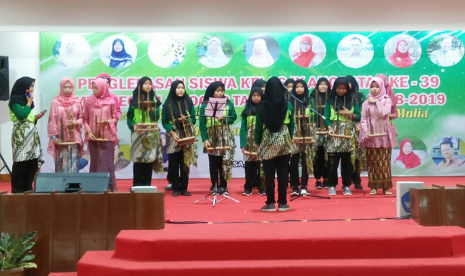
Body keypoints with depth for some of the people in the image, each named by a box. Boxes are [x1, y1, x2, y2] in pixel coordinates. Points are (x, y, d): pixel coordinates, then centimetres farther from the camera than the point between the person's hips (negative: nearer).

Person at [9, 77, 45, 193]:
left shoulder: (26, 100, 18)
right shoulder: (15, 99, -5)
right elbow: (21, 115, -18)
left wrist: (36, 117, 3)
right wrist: (29, 103, -8)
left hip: (32, 134, 8)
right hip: (21, 135, -8)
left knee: (33, 162, 4)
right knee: (21, 163, -8)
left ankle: (28, 189, 11)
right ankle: (17, 191, -2)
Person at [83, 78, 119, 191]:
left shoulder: (111, 101, 0)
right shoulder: (89, 101, 3)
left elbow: (115, 118, 6)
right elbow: (85, 119, 6)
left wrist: (108, 121, -14)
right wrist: (88, 132, -7)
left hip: (107, 136, -1)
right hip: (93, 136, 1)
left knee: (107, 161, -1)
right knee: (95, 161, 4)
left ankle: (109, 185, 4)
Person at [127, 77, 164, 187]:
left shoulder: (154, 100, 10)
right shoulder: (134, 100, 6)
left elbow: (156, 117, 1)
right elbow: (129, 117, 4)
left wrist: (149, 108, -13)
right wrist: (134, 126, -13)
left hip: (151, 134, 1)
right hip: (138, 133, -1)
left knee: (149, 159, -1)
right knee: (138, 159, -5)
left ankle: (147, 185, 5)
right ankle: (137, 185, 0)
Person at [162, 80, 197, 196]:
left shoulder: (189, 102, 5)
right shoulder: (168, 103, 1)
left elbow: (193, 119, 5)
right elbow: (164, 122, -1)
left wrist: (186, 120, -15)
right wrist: (172, 132, -15)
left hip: (187, 137, 1)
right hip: (173, 137, -1)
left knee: (185, 163, 2)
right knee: (174, 163, -2)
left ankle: (184, 188, 9)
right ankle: (175, 188, 7)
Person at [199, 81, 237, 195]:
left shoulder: (228, 103, 4)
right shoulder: (205, 105, -2)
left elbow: (233, 117, 2)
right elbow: (202, 124, -4)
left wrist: (224, 120, -17)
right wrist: (205, 139, -12)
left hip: (225, 137, 1)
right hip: (211, 137, -1)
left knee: (225, 162, 1)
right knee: (213, 163, 4)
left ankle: (223, 186, 11)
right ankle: (214, 186, 15)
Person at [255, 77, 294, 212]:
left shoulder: (262, 105, -6)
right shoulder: (287, 104, -1)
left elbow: (259, 125, -3)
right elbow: (291, 124, 4)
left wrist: (257, 141, 7)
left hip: (268, 141, -1)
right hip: (283, 140, 2)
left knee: (269, 173, 3)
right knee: (283, 173, 5)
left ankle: (270, 203, 5)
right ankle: (282, 203, 9)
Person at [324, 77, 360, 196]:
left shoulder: (352, 100, 10)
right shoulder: (330, 100, 6)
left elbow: (359, 117, 8)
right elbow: (326, 117, -2)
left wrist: (350, 114, -9)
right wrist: (329, 128, -18)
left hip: (348, 134, 1)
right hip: (334, 134, -1)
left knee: (347, 161, 4)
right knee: (333, 161, -4)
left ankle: (346, 186, 12)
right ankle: (332, 185, 5)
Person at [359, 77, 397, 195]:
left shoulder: (387, 100, 4)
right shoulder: (366, 102, 4)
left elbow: (384, 113, -15)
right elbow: (363, 119, 0)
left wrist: (376, 102, -9)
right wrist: (365, 131, -14)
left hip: (384, 135, 0)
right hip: (371, 136, 0)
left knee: (384, 161, 1)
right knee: (372, 162, 2)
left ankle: (386, 186, 5)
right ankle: (374, 186, 7)